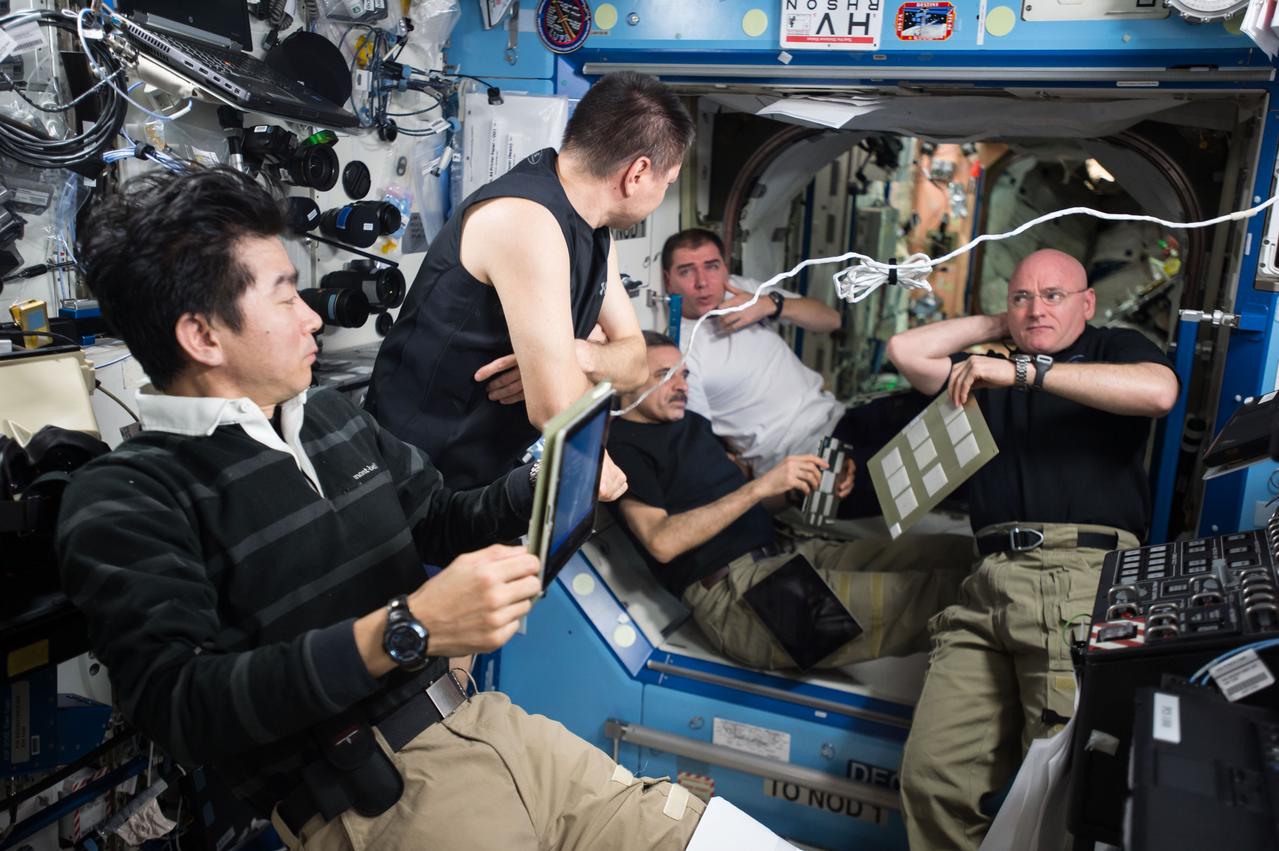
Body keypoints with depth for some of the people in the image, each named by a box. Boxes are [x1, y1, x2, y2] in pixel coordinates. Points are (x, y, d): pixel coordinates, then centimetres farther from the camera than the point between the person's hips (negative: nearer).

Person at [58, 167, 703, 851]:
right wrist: (403, 632, -28)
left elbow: (443, 525, 22)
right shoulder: (124, 505, -7)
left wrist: (547, 485, 3)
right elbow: (181, 705, -19)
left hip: (474, 719, 6)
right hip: (358, 796, -6)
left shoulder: (336, 420, 12)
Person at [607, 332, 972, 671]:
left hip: (784, 554, 9)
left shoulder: (692, 422, 23)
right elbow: (662, 541, -17)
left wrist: (810, 483, 4)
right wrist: (760, 486, -20)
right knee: (913, 596, -24)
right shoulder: (623, 445, -3)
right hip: (733, 590, -8)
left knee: (955, 552, -7)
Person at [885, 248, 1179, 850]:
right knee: (930, 775, -8)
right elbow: (905, 351, 21)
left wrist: (1026, 371, -9)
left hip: (1086, 574, -4)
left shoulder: (1115, 349, 17)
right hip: (991, 583, 4)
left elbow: (1159, 391, -6)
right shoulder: (988, 371, 30)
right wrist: (1000, 326, 26)